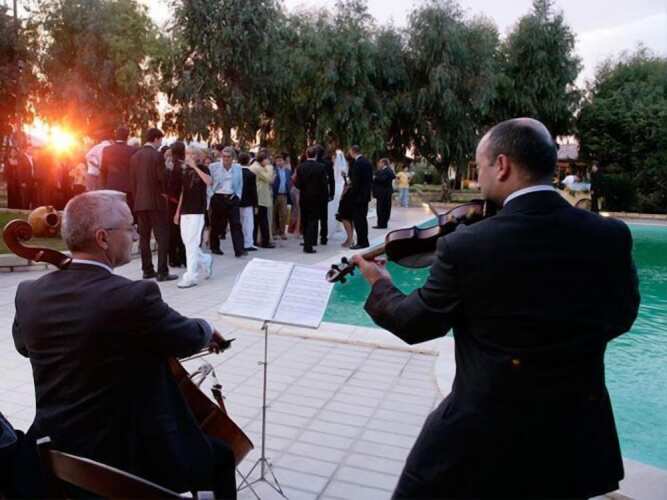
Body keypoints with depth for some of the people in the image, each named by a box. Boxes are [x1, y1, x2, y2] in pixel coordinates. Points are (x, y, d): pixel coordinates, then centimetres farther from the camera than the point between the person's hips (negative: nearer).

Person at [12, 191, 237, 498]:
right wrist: (207, 330, 12)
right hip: (126, 457, -7)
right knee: (219, 456, 14)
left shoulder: (30, 294, -6)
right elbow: (189, 338, -9)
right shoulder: (134, 296, -26)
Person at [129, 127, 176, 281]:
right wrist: (164, 193, 5)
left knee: (144, 237, 10)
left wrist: (136, 197, 16)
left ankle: (147, 270, 15)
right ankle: (162, 272, -5)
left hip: (139, 202, 7)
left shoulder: (135, 156, 9)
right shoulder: (157, 155, -10)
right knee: (162, 237, -3)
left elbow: (132, 180, 10)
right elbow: (162, 177, -12)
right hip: (156, 201, -6)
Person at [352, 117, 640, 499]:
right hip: (578, 435, 4)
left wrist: (381, 285, 12)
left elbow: (416, 325, -6)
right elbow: (620, 319, 7)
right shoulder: (611, 236, -9)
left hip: (483, 430, -3)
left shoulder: (464, 246, -20)